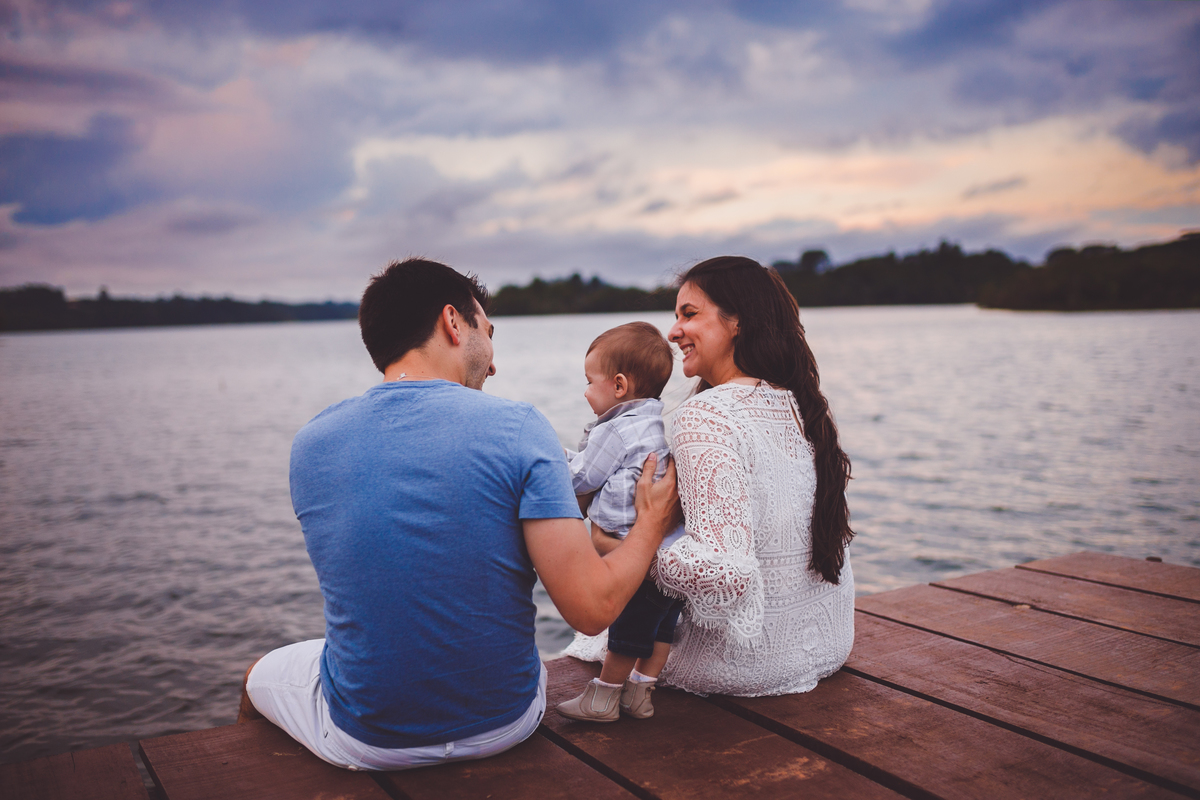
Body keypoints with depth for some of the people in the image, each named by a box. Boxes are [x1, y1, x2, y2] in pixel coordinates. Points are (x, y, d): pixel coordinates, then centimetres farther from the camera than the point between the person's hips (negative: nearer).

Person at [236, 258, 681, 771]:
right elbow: (591, 608, -21)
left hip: (367, 743, 0)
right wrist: (651, 524, -1)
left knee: (260, 674, 32)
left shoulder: (311, 443, -8)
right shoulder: (517, 427, -17)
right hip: (504, 726, 0)